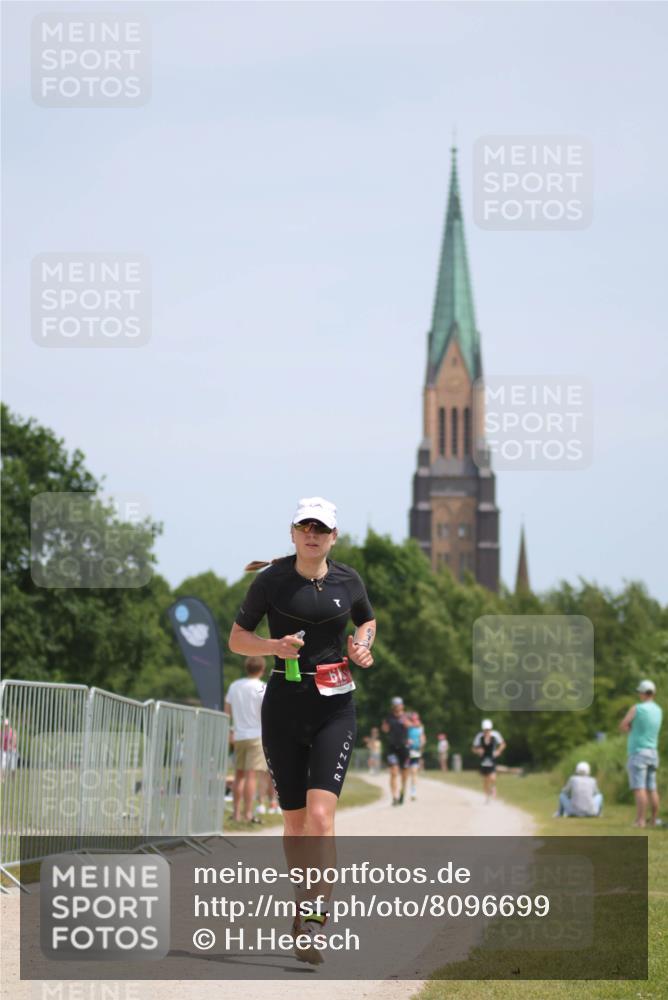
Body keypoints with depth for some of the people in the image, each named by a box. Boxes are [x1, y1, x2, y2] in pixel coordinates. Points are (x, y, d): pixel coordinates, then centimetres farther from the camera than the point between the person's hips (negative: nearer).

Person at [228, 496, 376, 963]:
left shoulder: (348, 580, 3)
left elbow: (367, 619, 23)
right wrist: (275, 645, -16)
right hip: (284, 704, 0)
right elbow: (237, 638, 3)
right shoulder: (272, 580, -2)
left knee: (321, 814, -16)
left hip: (335, 709, 0)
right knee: (295, 819, 6)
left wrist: (362, 646, 2)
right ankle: (307, 906, 25)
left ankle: (310, 921, -19)